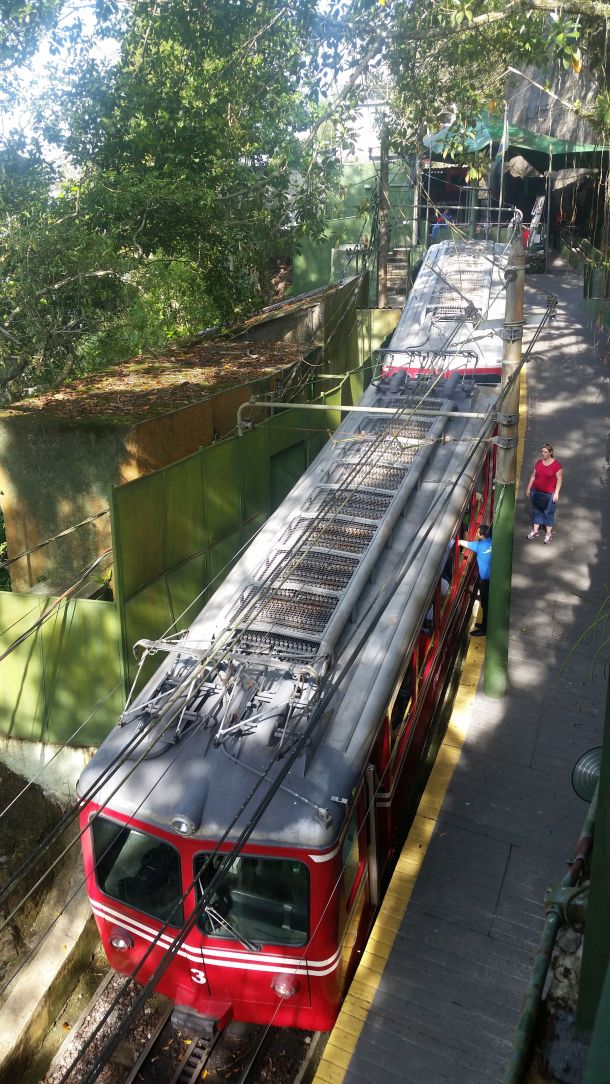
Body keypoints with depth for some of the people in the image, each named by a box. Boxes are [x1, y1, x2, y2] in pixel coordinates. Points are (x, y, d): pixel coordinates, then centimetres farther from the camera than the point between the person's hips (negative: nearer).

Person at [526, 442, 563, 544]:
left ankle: (548, 534, 19)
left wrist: (556, 493, -13)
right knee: (536, 512, 15)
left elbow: (559, 479, -10)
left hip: (549, 494, -4)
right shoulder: (538, 462, 0)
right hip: (536, 492, 4)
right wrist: (528, 488, 11)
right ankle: (535, 531, 28)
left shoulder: (556, 465, -13)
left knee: (548, 513, 6)